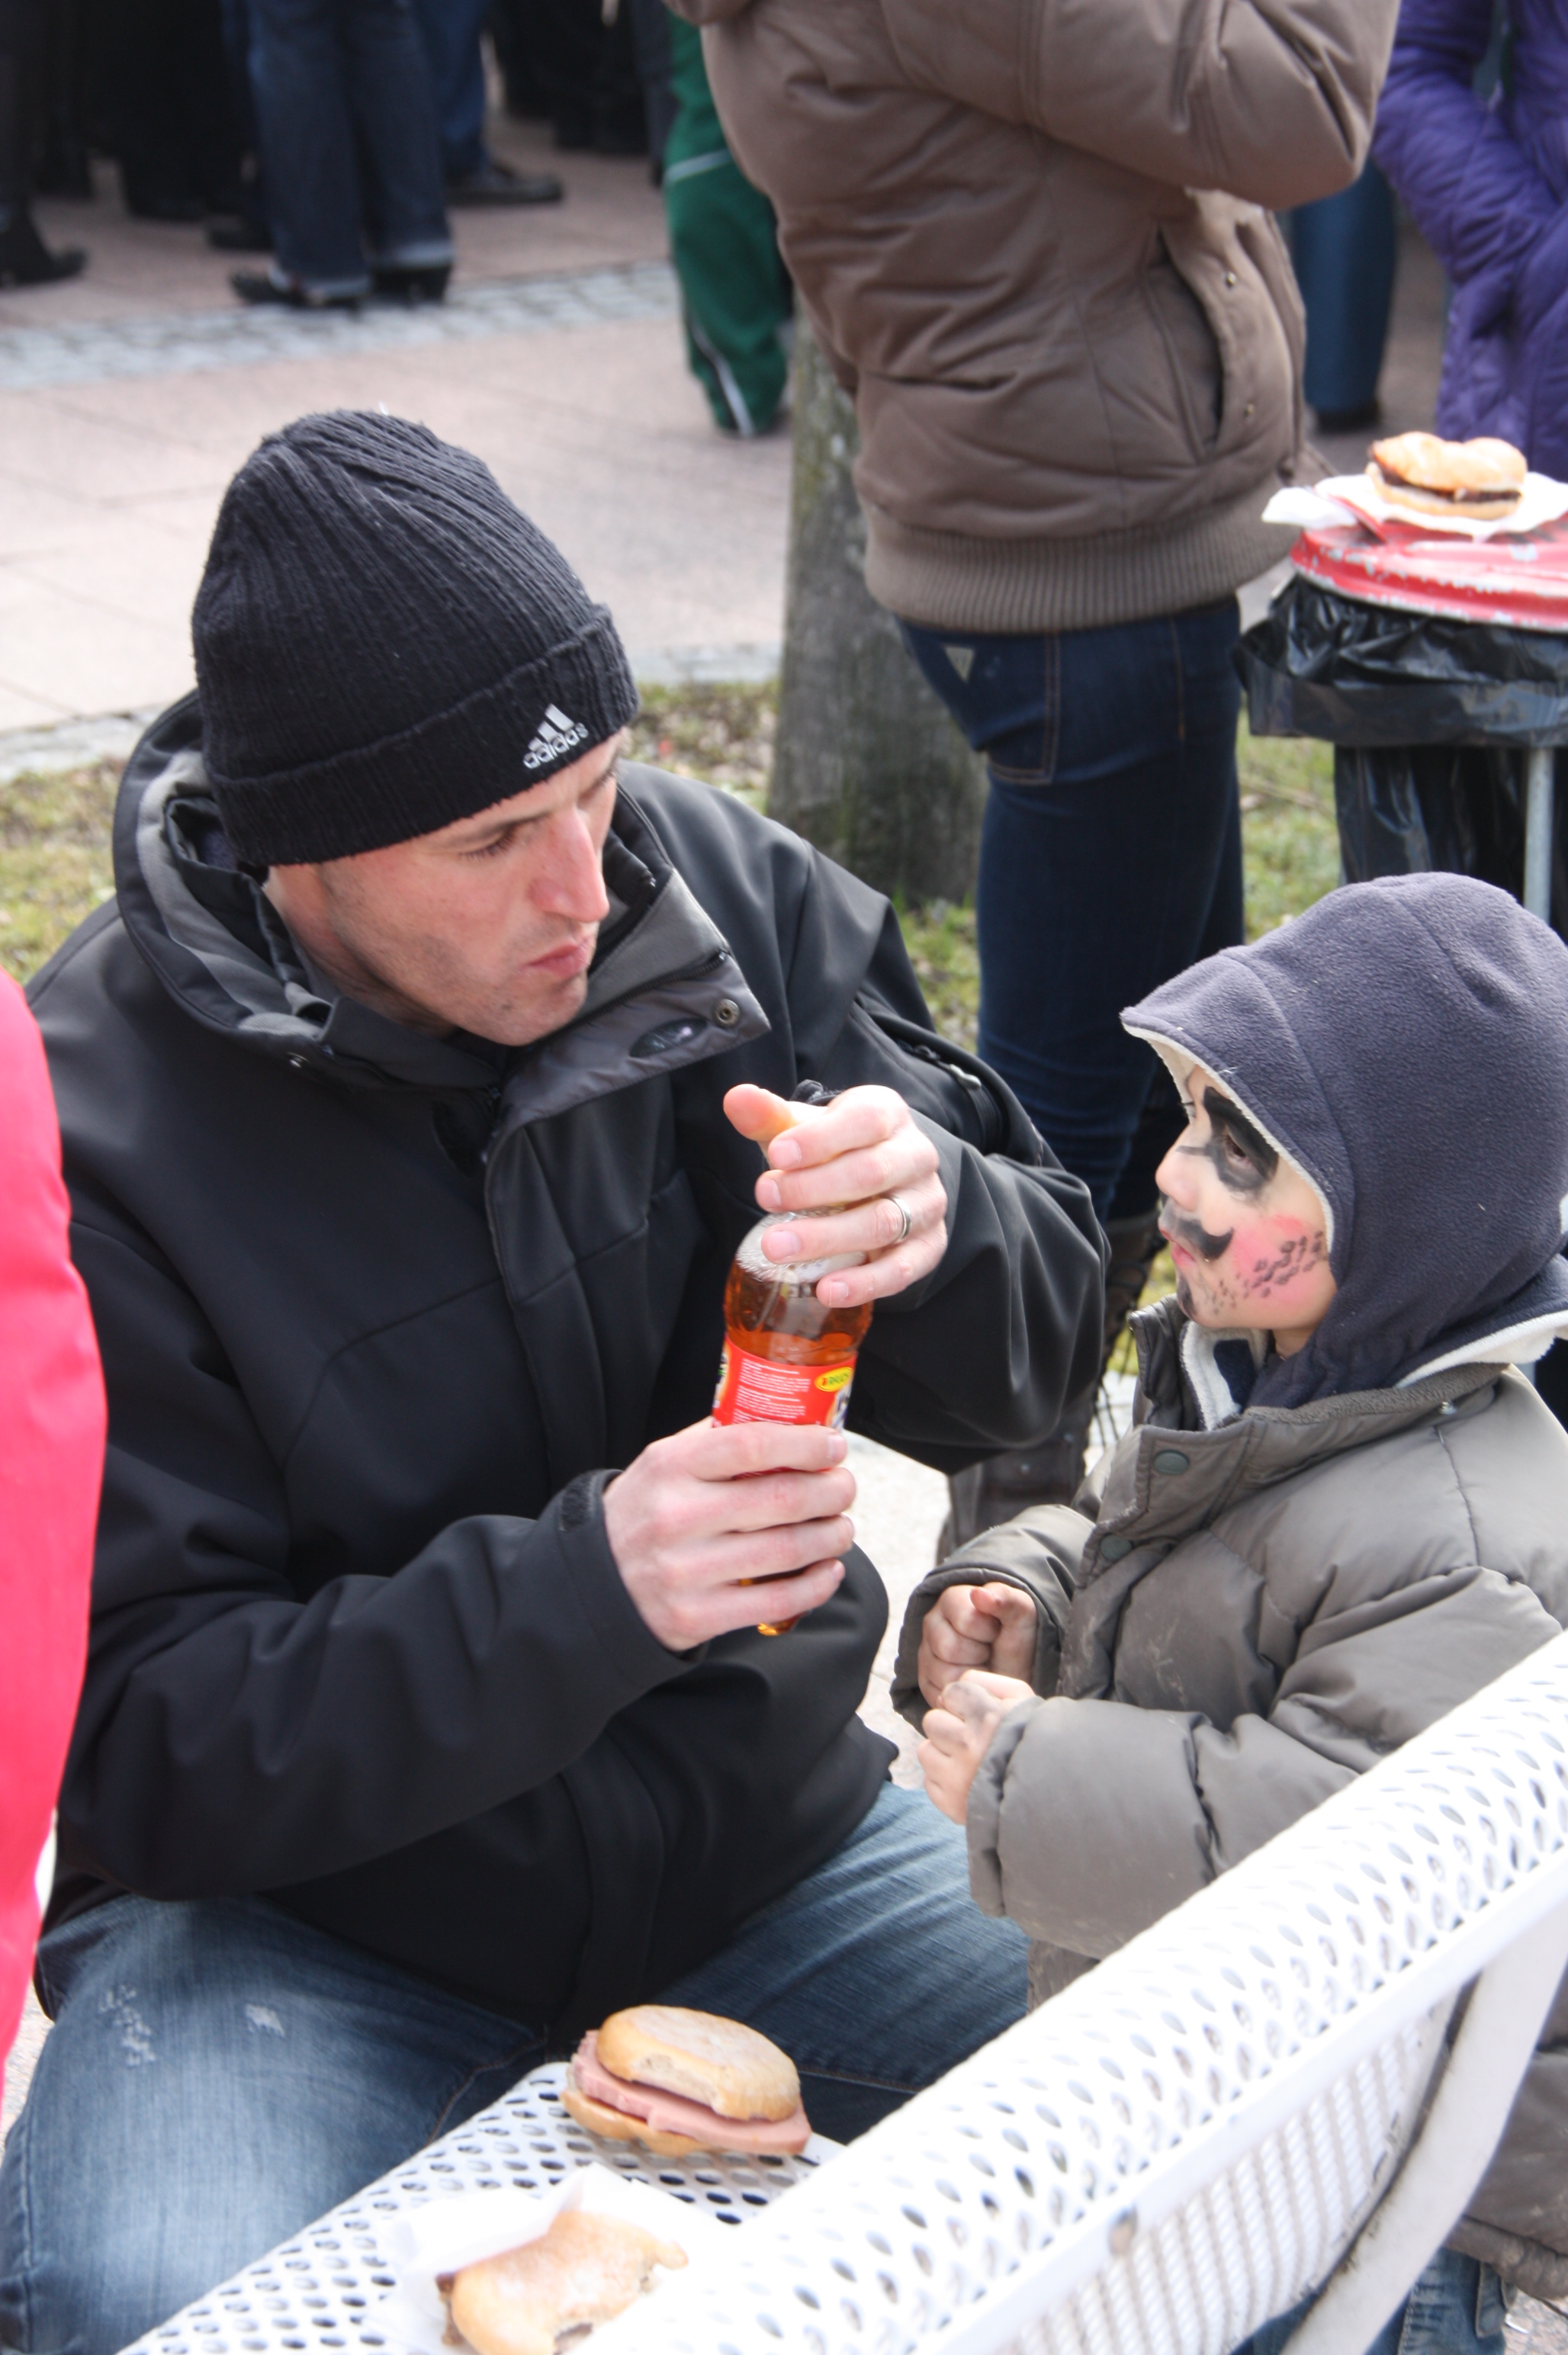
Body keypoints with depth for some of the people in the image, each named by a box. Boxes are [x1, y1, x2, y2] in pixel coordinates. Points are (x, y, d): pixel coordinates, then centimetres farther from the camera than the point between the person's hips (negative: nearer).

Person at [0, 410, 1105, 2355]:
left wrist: (939, 1226, -25)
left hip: (767, 1836, 5)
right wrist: (581, 1589, -30)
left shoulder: (723, 892, -7)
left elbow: (1020, 1366, 0)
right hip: (305, 1917, -4)